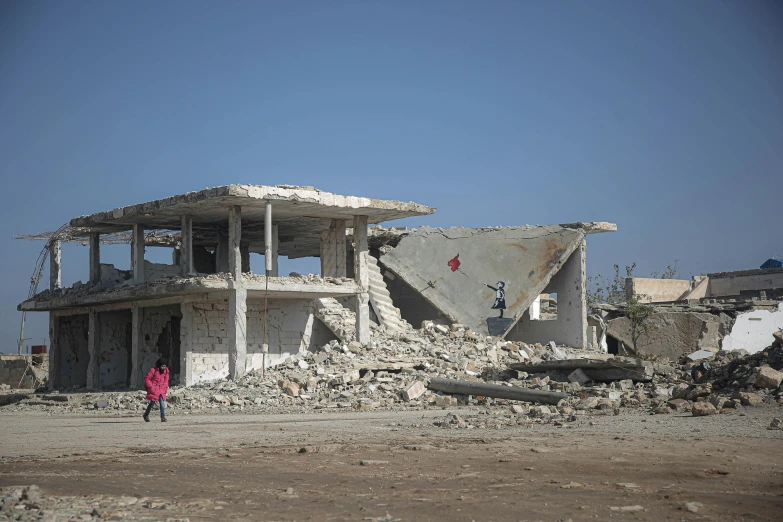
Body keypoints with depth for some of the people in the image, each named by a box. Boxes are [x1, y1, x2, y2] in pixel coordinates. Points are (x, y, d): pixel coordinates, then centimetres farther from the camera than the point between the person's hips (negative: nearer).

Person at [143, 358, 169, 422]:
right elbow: (147, 379, -8)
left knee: (162, 402, -8)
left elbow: (166, 380, 20)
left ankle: (163, 417, -10)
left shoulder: (166, 371, 5)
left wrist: (165, 387, 6)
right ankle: (146, 415, 22)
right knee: (152, 402, 1)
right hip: (154, 389, -4)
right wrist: (151, 387, -12)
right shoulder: (153, 370, -12)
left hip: (161, 390, 4)